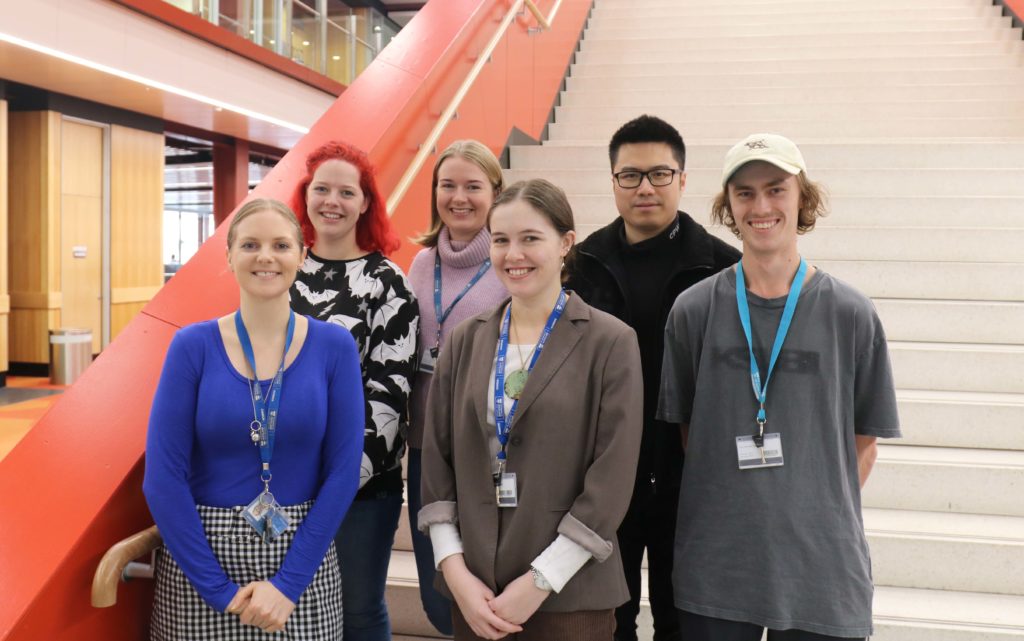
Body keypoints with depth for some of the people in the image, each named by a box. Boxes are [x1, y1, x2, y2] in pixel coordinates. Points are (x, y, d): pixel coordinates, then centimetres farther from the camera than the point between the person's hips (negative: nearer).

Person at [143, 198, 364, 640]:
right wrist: (217, 587, -11)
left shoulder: (334, 347, -5)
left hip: (303, 559, 1)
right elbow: (163, 476, -8)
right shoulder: (193, 346, -6)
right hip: (201, 562, 0)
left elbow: (343, 471, -6)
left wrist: (289, 582, -11)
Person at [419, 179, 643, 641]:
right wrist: (455, 569, -5)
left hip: (570, 594, -3)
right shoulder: (466, 341, 4)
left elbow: (612, 478, -10)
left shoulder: (610, 342, -7)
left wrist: (539, 581, -12)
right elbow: (437, 458, 4)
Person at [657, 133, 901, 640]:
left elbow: (864, 441, 4)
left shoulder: (849, 314, -2)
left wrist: (820, 515, -1)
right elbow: (686, 428, 6)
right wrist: (727, 504, 0)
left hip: (821, 565, 0)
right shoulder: (695, 310, -2)